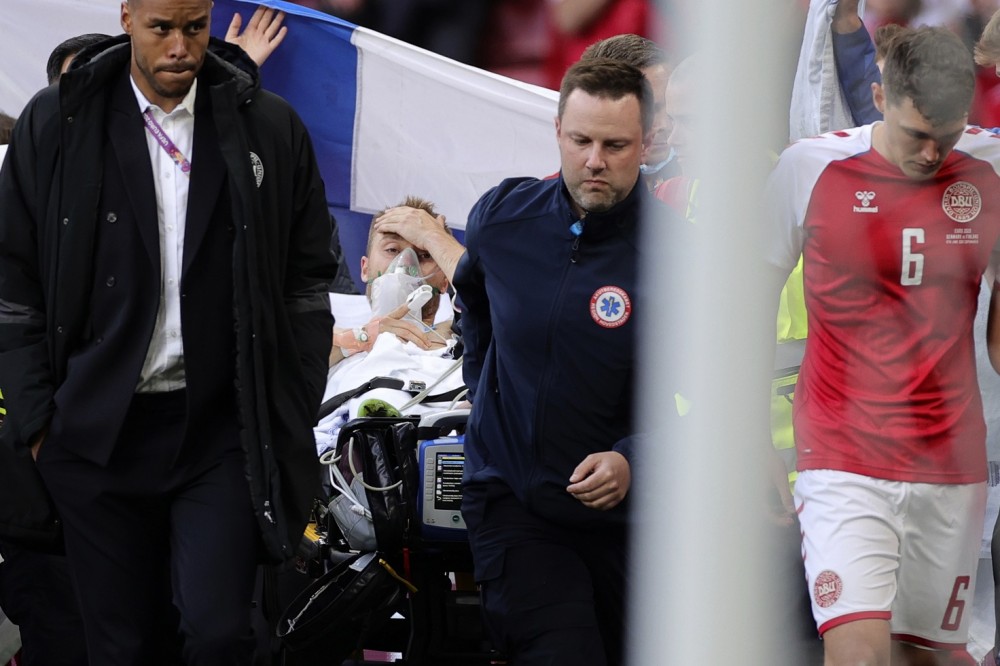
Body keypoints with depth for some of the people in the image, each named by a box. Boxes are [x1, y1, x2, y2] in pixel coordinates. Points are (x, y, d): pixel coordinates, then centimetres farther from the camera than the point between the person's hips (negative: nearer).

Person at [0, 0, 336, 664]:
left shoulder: (271, 129, 3)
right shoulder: (54, 125, 1)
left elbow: (306, 285, 8)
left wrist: (293, 428, 2)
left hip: (222, 431, 0)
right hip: (99, 430, 1)